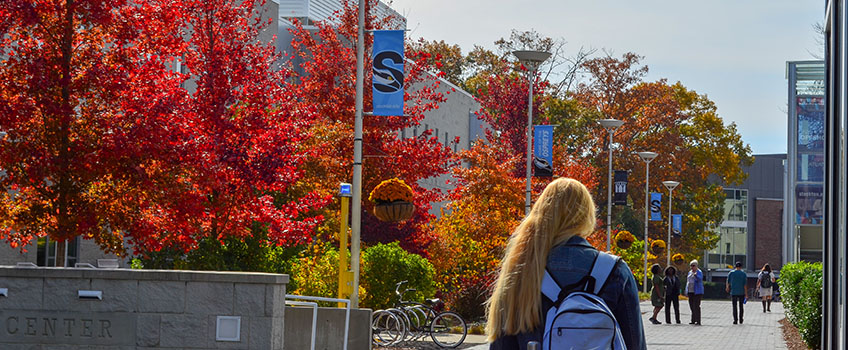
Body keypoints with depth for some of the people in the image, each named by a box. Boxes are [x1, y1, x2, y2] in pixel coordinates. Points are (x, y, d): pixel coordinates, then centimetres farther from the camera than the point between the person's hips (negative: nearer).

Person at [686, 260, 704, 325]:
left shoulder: (699, 272, -7)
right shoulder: (690, 272, 16)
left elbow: (699, 279, -28)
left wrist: (695, 275, -50)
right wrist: (686, 292, 18)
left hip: (697, 292, -7)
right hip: (690, 292, 7)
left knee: (696, 306, -12)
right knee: (692, 306, 10)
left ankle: (698, 321, -12)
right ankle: (693, 320, 20)